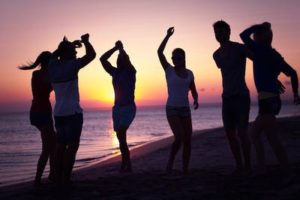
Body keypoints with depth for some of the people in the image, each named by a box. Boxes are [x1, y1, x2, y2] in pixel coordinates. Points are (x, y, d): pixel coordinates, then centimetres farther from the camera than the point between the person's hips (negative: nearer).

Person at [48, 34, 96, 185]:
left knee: (61, 145, 11)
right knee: (72, 146, -6)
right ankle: (66, 180, -11)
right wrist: (85, 41, 6)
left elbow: (55, 54, 29)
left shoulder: (53, 66, 7)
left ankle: (58, 178, 10)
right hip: (73, 112, -7)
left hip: (58, 113, 7)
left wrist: (71, 44, 31)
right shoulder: (71, 65, -12)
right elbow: (91, 55, -10)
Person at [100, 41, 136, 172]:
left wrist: (120, 48, -5)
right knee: (121, 137, 6)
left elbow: (125, 59, -22)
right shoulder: (115, 72, 10)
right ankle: (127, 165, 13)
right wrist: (115, 48, 7)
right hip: (117, 107, 7)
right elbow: (102, 59, 7)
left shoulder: (130, 71, -5)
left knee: (121, 134, -21)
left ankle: (124, 165, -18)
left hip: (128, 107, -7)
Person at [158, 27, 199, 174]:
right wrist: (168, 36, -16)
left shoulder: (189, 73, 10)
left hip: (185, 110, 4)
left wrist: (196, 100, -6)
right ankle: (170, 162, 3)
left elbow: (194, 91, 17)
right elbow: (159, 52, -13)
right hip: (172, 110, -4)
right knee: (179, 138, -20)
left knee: (188, 140, -2)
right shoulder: (169, 70, -1)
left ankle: (185, 169, 7)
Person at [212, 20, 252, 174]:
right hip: (226, 99, 7)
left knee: (242, 133, -10)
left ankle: (248, 166, 1)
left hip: (241, 97, -7)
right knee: (230, 134, 5)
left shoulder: (239, 48, -9)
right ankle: (239, 166, 14)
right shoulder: (216, 55, 13)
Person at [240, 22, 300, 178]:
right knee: (256, 133, 16)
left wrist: (259, 26, 3)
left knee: (272, 139, -7)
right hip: (273, 100, 9)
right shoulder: (274, 54, 14)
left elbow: (244, 35, -9)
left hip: (267, 100, -9)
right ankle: (262, 170, 14)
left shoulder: (261, 50, -9)